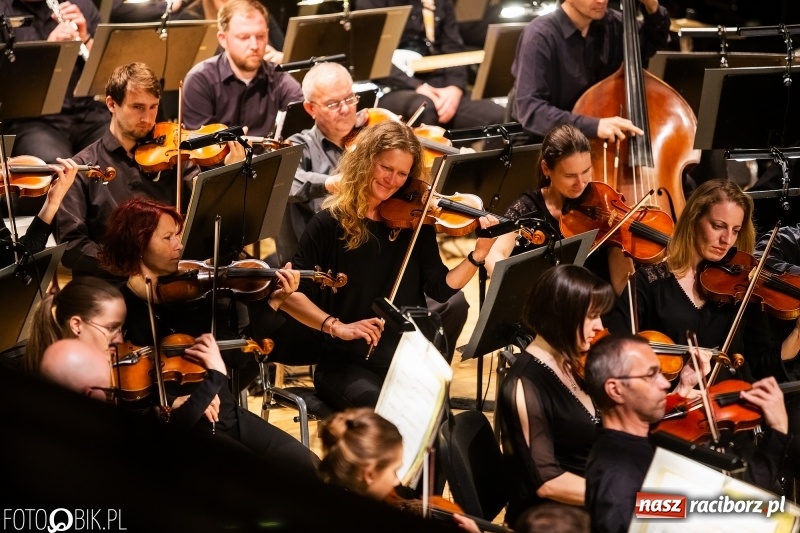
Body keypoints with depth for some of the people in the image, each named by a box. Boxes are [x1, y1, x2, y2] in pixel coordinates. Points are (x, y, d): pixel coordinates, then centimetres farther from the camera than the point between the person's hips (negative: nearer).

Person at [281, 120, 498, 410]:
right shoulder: (330, 223, -2)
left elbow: (440, 289, 4)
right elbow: (292, 293, -6)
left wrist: (479, 254, -11)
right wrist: (335, 326, -19)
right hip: (346, 366, -3)